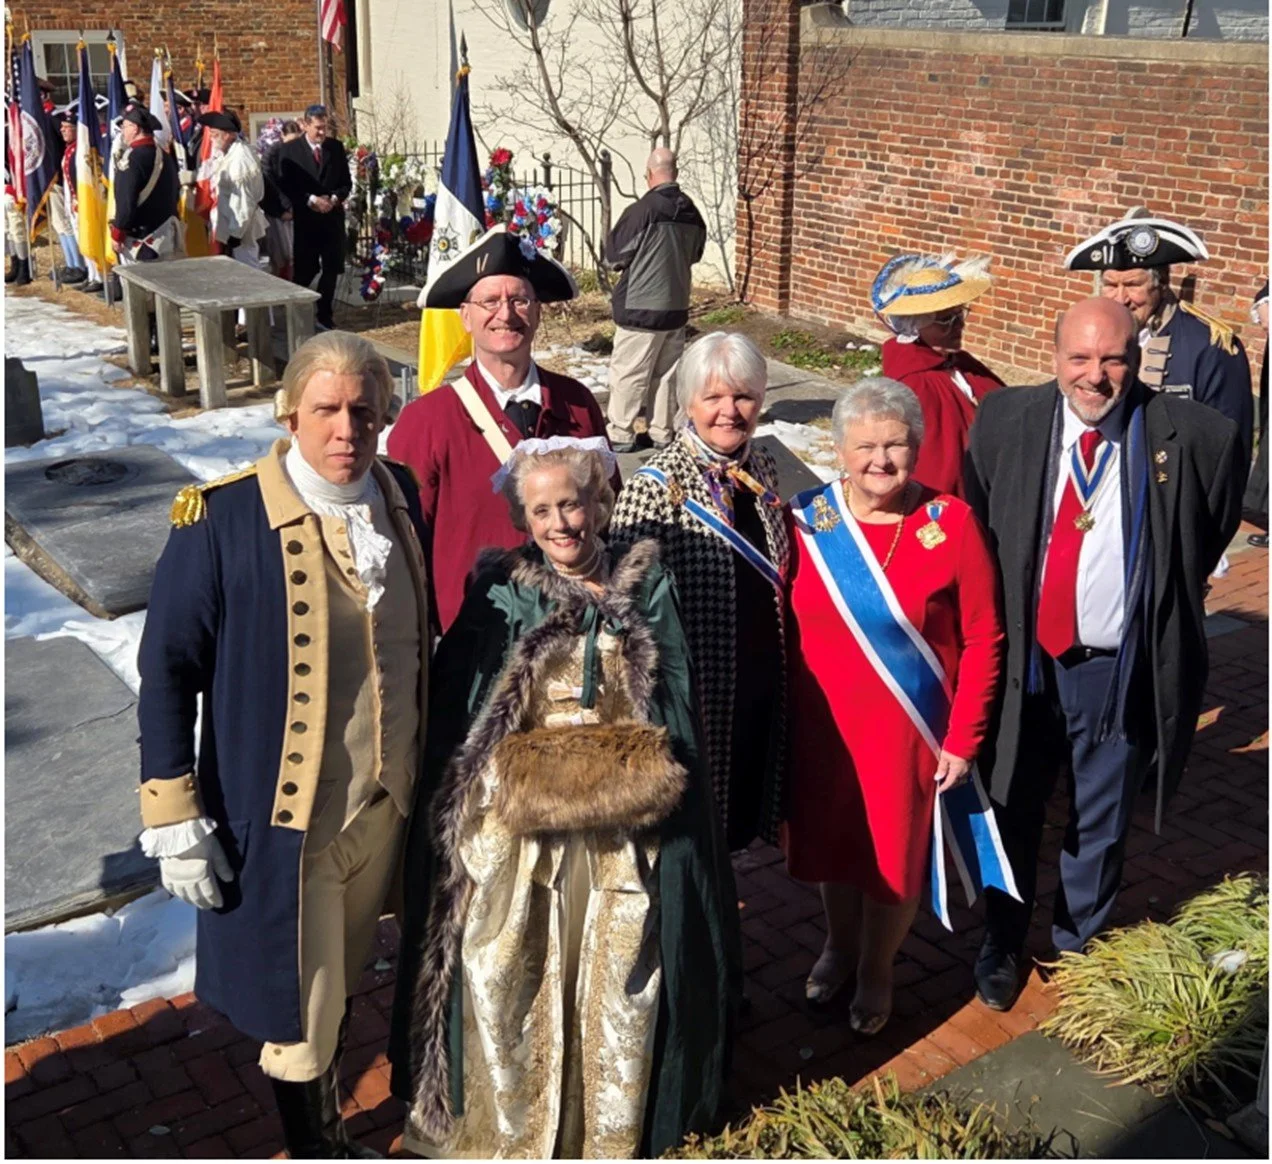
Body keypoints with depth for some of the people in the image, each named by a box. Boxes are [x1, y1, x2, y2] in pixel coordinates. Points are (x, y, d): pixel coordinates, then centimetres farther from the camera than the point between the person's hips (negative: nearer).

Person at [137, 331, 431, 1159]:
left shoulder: (402, 499, -3)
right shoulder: (224, 519, -18)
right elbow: (168, 668, -13)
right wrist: (175, 819, -13)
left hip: (386, 805, 5)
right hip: (284, 817, -4)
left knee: (341, 982, 25)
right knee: (297, 1004, 13)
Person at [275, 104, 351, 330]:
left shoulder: (336, 147, 8)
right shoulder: (289, 150, -2)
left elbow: (346, 181, 10)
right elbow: (285, 186, -5)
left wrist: (335, 198, -9)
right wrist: (311, 200, -16)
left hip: (333, 216, 3)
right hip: (305, 219, -3)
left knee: (332, 269, 5)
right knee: (305, 270, -3)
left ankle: (324, 314, 17)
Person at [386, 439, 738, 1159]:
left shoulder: (647, 586, 6)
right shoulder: (499, 593, 3)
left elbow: (676, 707, 5)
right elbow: (458, 709, 1)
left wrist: (632, 774, -7)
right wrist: (519, 776, -11)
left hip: (623, 830, 1)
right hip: (513, 826, -1)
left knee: (619, 979, 7)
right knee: (507, 978, 3)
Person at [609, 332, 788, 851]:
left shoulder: (762, 470, 3)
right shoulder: (655, 487, -19)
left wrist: (782, 665, 13)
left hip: (761, 685, 6)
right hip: (695, 686, -6)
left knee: (738, 801, 22)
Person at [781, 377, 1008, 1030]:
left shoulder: (952, 524, -14)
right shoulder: (806, 520, -8)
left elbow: (982, 641, -9)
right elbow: (783, 629, -2)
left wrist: (963, 740, -9)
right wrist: (780, 725, 0)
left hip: (909, 734, -2)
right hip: (822, 729, 2)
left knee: (896, 854, 15)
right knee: (832, 844, 21)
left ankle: (876, 970, 43)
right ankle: (839, 946, 50)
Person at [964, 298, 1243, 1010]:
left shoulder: (1194, 436, -11)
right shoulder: (1005, 421, -7)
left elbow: (1214, 530, 8)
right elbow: (974, 525, 6)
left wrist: (1171, 599, 6)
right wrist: (994, 607, 2)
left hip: (1121, 671, 0)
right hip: (1025, 659, 1)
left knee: (1102, 823, 18)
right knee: (1015, 813, 16)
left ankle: (1082, 944, 42)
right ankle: (1003, 947, 37)